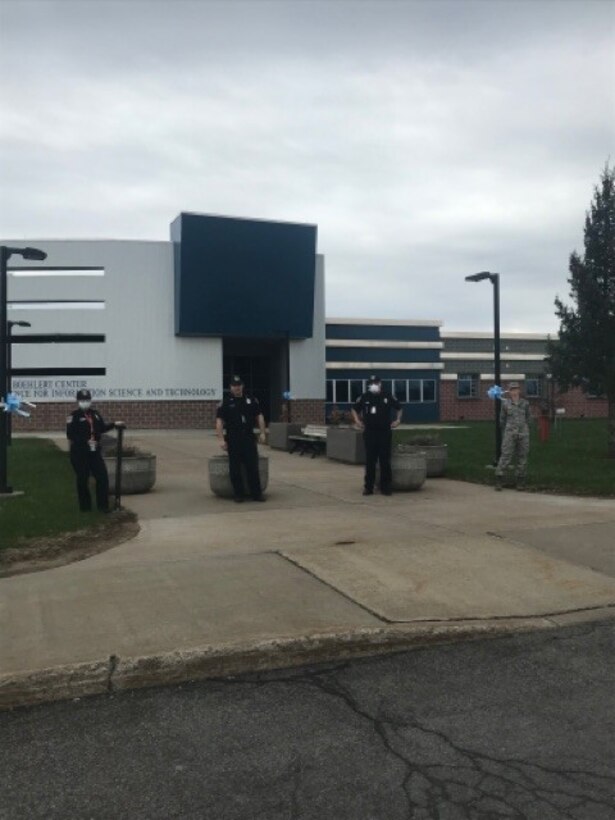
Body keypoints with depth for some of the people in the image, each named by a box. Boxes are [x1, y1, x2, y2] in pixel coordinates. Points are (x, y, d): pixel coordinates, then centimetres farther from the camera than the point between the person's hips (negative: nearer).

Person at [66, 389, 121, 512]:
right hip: (79, 453, -5)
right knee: (82, 479, 4)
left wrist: (114, 424, 8)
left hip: (94, 451, 5)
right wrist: (86, 442, -22)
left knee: (102, 477, 1)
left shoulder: (95, 414, 11)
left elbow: (102, 428, 21)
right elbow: (70, 435, -15)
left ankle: (102, 505, 10)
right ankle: (85, 506, 17)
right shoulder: (74, 416, -8)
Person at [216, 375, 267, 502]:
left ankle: (256, 493, 4)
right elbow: (219, 421, -5)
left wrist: (262, 433, -1)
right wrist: (221, 440, -13)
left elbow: (259, 416, 9)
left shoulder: (251, 400, 7)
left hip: (249, 437, 2)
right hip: (233, 439, -2)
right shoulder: (225, 402, -1)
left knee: (252, 466, -2)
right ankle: (238, 494, 10)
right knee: (235, 468, 0)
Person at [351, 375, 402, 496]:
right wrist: (357, 420, 6)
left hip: (385, 433, -1)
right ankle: (368, 487, 9)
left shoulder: (388, 397, 3)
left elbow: (399, 408, 17)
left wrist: (398, 420, 5)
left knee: (385, 461, 1)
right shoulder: (364, 397, 5)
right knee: (370, 461, 3)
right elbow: (355, 409, 19)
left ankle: (385, 486, 8)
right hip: (369, 433, 1)